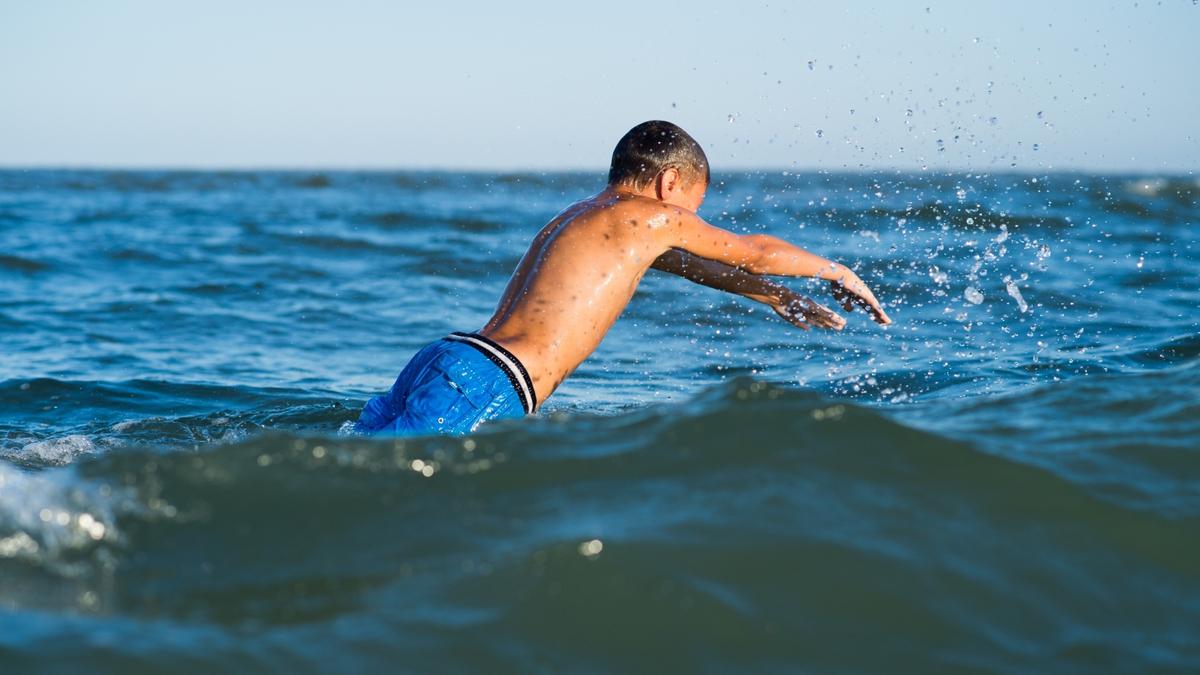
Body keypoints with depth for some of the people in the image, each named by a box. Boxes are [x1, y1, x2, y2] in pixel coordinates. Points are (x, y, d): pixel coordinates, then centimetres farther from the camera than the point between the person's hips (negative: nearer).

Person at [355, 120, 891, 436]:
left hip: (441, 360, 9)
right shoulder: (649, 216, 7)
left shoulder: (580, 220, 32)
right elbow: (755, 252, 21)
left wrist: (777, 298, 58)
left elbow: (689, 265, 48)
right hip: (483, 385, -9)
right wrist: (838, 272, 38)